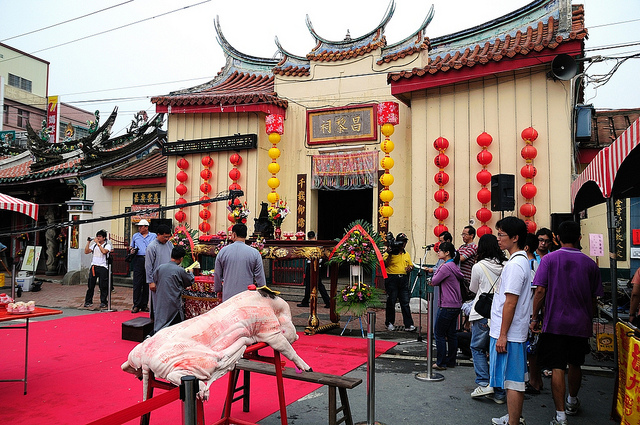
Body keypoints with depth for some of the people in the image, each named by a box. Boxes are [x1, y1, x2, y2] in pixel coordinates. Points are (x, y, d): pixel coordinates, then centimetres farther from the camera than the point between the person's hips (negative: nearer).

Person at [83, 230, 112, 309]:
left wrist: (98, 243, -15)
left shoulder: (107, 245, 0)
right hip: (93, 266, 4)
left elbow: (104, 251, -20)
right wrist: (88, 242, 4)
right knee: (90, 285, 4)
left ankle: (103, 302, 6)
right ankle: (88, 302, 13)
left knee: (103, 286, -2)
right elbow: (86, 251, 9)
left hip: (103, 267, -4)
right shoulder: (94, 245, 16)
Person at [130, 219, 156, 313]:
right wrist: (131, 250, 4)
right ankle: (136, 305, 2)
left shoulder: (154, 236, 12)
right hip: (138, 260, 1)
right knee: (137, 283, -4)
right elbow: (131, 246, 26)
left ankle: (144, 305, 11)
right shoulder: (135, 236, 18)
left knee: (147, 284, 3)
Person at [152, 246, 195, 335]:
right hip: (173, 303, -5)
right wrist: (190, 273, 25)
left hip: (160, 300, 5)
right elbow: (190, 281, 4)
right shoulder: (180, 270, -12)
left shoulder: (161, 267, 1)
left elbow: (154, 278, 18)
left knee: (160, 322, 15)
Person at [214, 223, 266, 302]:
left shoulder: (223, 251, 1)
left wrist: (218, 290, 25)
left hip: (228, 296, 1)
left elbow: (217, 275, 11)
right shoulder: (255, 253, -4)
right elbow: (260, 277, -1)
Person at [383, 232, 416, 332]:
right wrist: (389, 254, -21)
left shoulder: (407, 254, 16)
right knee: (391, 302, 4)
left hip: (403, 279, 4)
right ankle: (389, 323, 18)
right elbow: (385, 265, -11)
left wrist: (410, 268, 1)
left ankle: (408, 325, 3)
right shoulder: (390, 252, -2)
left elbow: (411, 265, 24)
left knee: (405, 303, 2)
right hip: (392, 279, -4)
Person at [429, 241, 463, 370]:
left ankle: (441, 363, 5)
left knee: (439, 334, 0)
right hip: (456, 305, 9)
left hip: (447, 306, -9)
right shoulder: (454, 266, 13)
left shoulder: (446, 267, -17)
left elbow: (434, 282, -11)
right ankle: (451, 361, 22)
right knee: (451, 334, 15)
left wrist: (436, 271, 2)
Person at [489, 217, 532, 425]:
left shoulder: (515, 265, -19)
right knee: (517, 379, 19)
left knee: (512, 381, -2)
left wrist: (502, 335, -19)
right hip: (517, 332, 10)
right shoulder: (522, 261, 13)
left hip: (508, 334, -10)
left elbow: (510, 302, -22)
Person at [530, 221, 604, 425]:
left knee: (557, 368, 0)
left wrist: (534, 318, -1)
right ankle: (572, 402, 41)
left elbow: (540, 291, -10)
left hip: (555, 323, -3)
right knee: (575, 365, 20)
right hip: (581, 324, 3)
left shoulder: (549, 259, -7)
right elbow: (594, 298, 5)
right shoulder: (589, 263, 0)